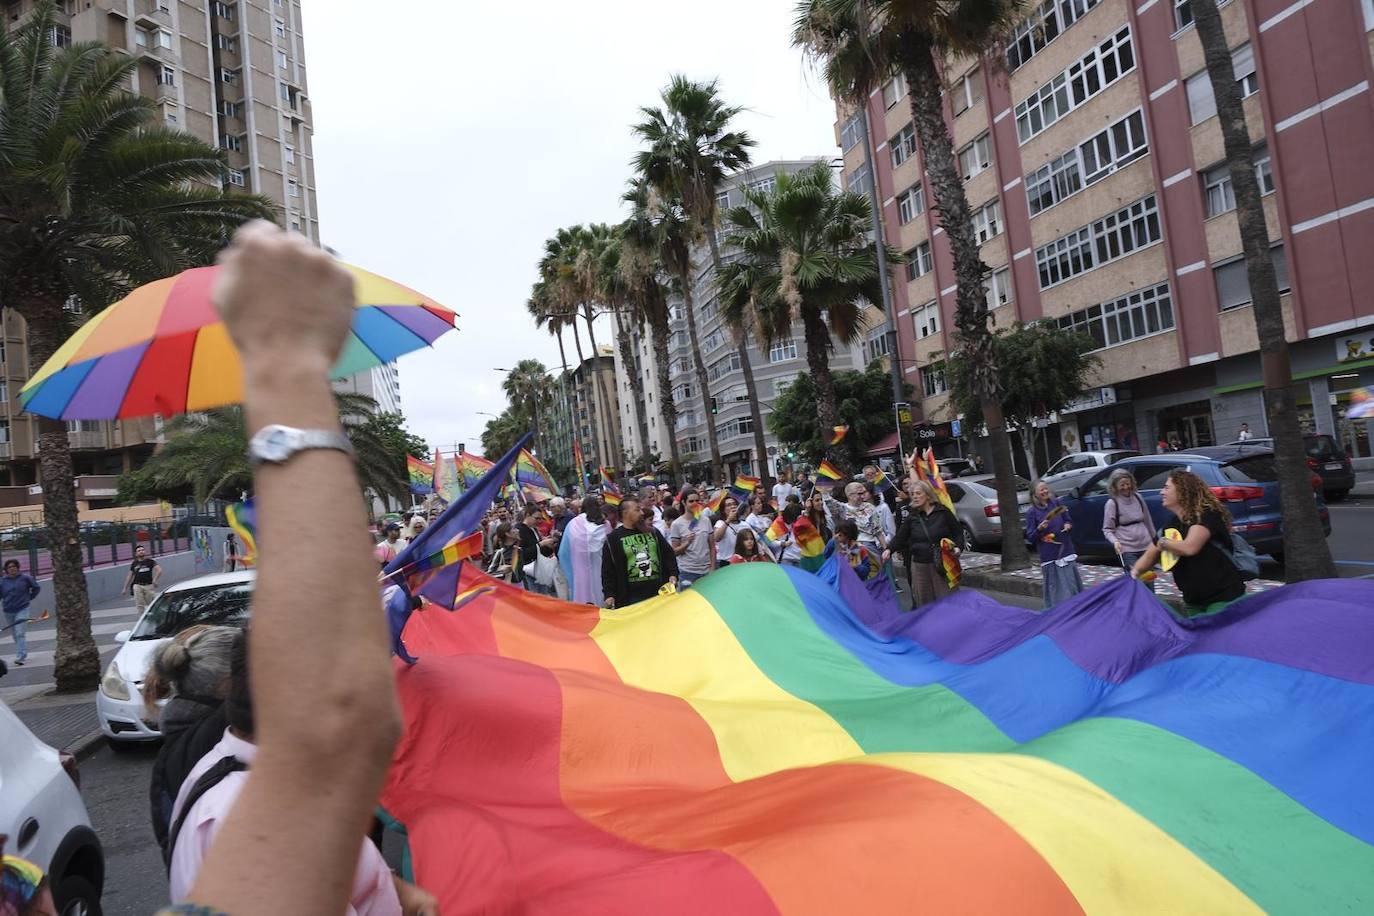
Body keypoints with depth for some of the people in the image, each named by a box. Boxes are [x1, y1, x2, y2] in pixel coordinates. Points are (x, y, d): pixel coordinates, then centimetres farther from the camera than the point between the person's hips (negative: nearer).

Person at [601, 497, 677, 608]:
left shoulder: (652, 532, 11)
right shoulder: (613, 539, 0)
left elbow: (668, 554, 15)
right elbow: (607, 570, -1)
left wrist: (673, 574, 1)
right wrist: (609, 594, -8)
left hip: (659, 592, 4)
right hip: (630, 597, -4)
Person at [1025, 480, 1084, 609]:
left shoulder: (1056, 503, 6)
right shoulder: (1031, 512, -3)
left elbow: (1068, 521, 18)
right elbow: (1030, 538, -3)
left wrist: (1068, 525, -4)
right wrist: (1039, 529, -20)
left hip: (1066, 550, 3)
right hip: (1049, 556, -3)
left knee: (1072, 584, 6)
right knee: (1056, 588, -3)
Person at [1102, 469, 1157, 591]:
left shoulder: (1138, 497, 7)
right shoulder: (1112, 503, -8)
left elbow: (1147, 520, 17)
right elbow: (1107, 529, -7)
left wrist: (1154, 539, 22)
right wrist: (1115, 541, -25)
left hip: (1146, 546, 5)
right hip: (1127, 550, -5)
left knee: (1149, 582, 10)